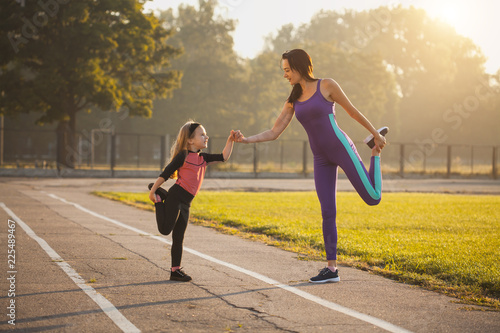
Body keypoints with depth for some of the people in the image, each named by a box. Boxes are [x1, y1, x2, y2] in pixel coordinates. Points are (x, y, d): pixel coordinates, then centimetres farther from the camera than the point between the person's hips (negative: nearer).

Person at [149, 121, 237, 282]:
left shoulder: (203, 158, 15)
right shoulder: (183, 155, -7)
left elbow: (223, 157, 13)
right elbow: (165, 173, -6)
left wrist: (230, 141, 2)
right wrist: (152, 191, -5)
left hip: (186, 202, 7)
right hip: (175, 196, -7)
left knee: (178, 237, 9)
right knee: (165, 229, -8)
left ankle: (175, 270, 13)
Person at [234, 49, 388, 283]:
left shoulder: (326, 86, -5)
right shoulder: (293, 100, 9)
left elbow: (352, 111, 4)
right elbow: (273, 133, 7)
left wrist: (375, 133, 9)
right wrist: (246, 139, -7)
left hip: (341, 148, -4)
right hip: (321, 159, 5)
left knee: (373, 198, -7)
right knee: (327, 213, 1)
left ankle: (376, 149, 19)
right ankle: (331, 269, 7)